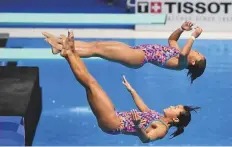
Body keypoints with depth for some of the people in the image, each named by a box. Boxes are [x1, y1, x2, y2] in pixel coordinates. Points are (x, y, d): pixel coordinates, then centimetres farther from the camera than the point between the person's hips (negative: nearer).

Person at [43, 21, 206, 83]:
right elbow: (171, 38, 28)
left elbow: (183, 54, -32)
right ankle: (61, 43, -3)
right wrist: (182, 29, 12)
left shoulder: (181, 63, -10)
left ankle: (62, 49, -16)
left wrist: (193, 36, -29)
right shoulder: (178, 52, 15)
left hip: (140, 56, -9)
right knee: (96, 44, -1)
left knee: (98, 49, -16)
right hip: (136, 50, 9)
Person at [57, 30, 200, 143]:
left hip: (112, 123, -9)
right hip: (115, 116, 9)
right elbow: (142, 107, 32)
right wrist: (131, 89, 40)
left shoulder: (162, 129, -13)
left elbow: (146, 138, -34)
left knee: (90, 82, -14)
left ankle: (69, 53, -2)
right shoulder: (159, 117, 14)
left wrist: (138, 125, -53)